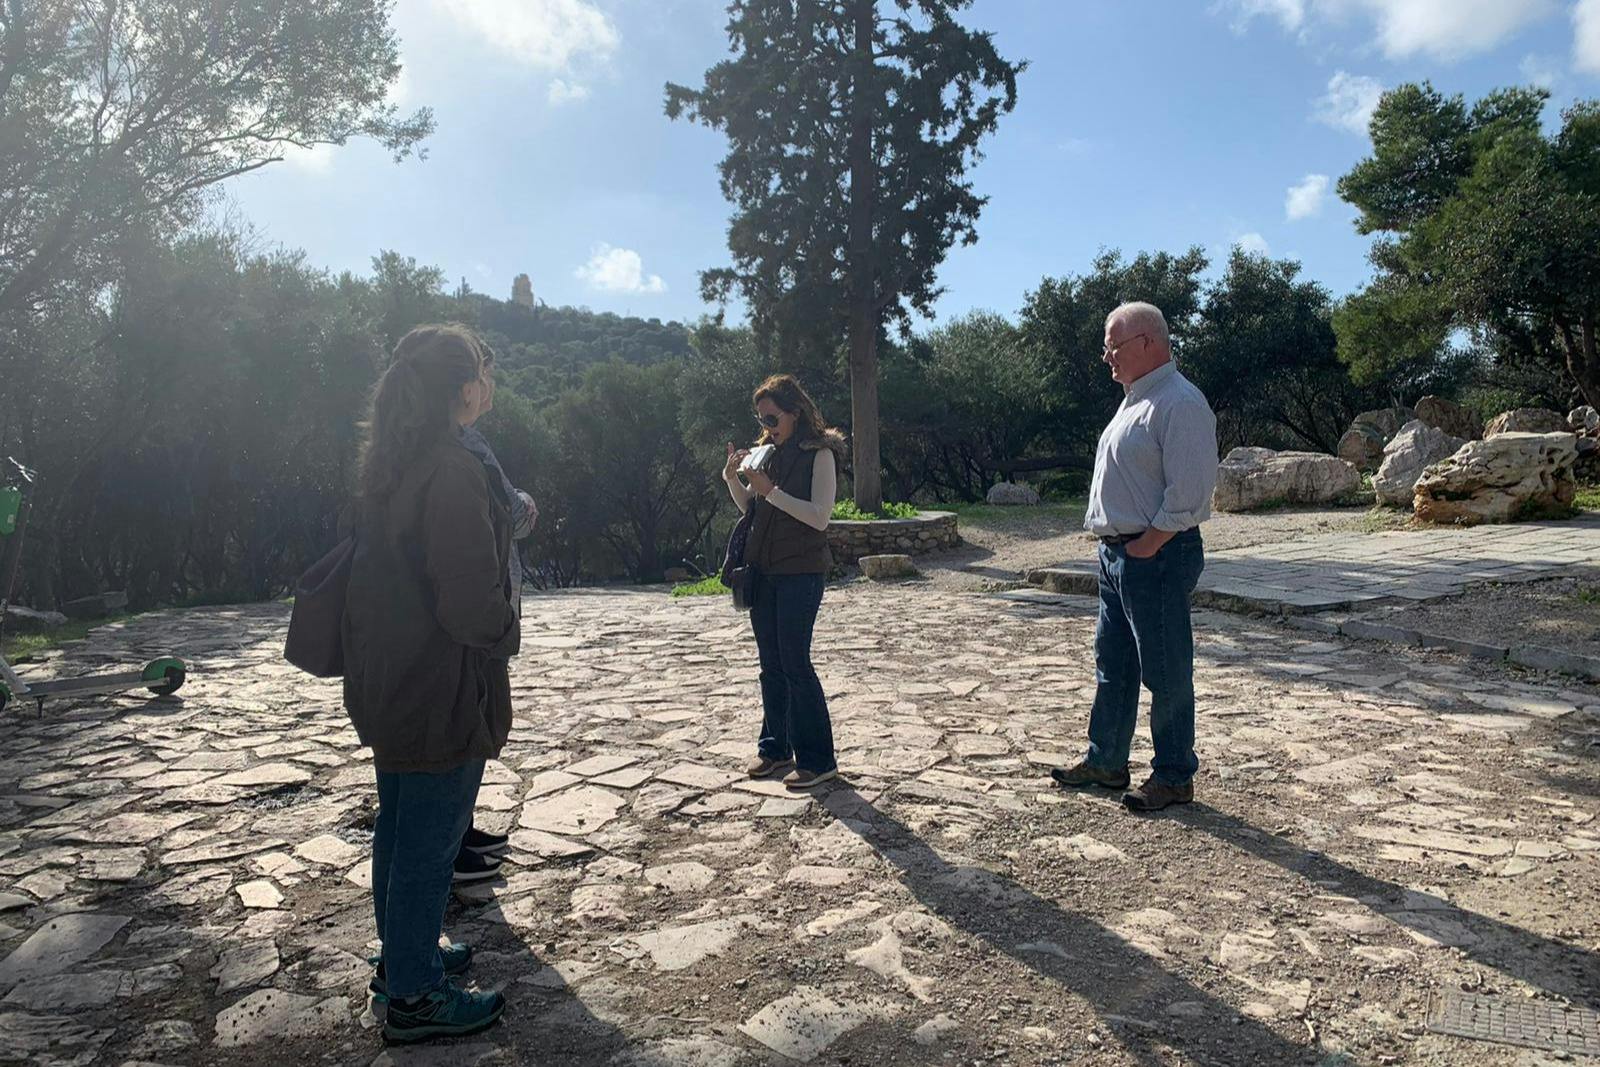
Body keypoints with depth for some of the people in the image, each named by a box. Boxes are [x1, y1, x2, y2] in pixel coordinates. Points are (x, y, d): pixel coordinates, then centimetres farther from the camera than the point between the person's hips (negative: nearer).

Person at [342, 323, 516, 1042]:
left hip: (387, 685, 10)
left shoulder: (386, 466, 6)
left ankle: (402, 953, 41)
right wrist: (506, 632, -7)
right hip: (444, 693, -9)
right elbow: (471, 600, -26)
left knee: (398, 826, 22)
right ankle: (413, 995, 22)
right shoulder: (453, 473, -24)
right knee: (430, 843, 5)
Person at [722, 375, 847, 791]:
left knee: (795, 663, -7)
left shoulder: (819, 454, -8)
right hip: (764, 570, 7)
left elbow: (820, 517, -16)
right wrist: (733, 478, 1)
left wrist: (771, 491, -20)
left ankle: (817, 759, 4)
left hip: (801, 572, -7)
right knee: (771, 664, 12)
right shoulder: (770, 452, 12)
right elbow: (750, 506, 19)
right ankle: (775, 748, 24)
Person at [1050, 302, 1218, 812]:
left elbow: (1189, 493, -22)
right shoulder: (1136, 401, 17)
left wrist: (1144, 547, -17)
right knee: (1112, 664, 16)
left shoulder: (1179, 403, -15)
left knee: (1166, 673, 1)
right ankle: (1105, 762, 29)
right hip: (1116, 554, 10)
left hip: (1156, 557, -10)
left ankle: (1173, 778, 15)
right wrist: (1113, 543, 13)